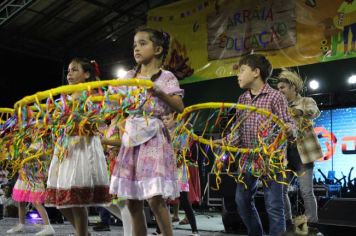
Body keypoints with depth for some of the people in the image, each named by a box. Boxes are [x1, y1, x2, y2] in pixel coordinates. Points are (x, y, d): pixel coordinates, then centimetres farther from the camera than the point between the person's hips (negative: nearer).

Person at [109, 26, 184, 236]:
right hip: (131, 138, 5)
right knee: (133, 201, 6)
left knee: (155, 199, -12)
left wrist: (158, 91, -22)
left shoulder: (165, 77, 0)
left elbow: (180, 107, -11)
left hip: (154, 138, -5)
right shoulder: (129, 77, 14)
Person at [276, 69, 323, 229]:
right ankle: (286, 223, 18)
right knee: (280, 189, 5)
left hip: (302, 152, -5)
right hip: (285, 153, 5)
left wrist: (299, 111, -43)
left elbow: (315, 112, -23)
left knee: (306, 191, -6)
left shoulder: (306, 101, 1)